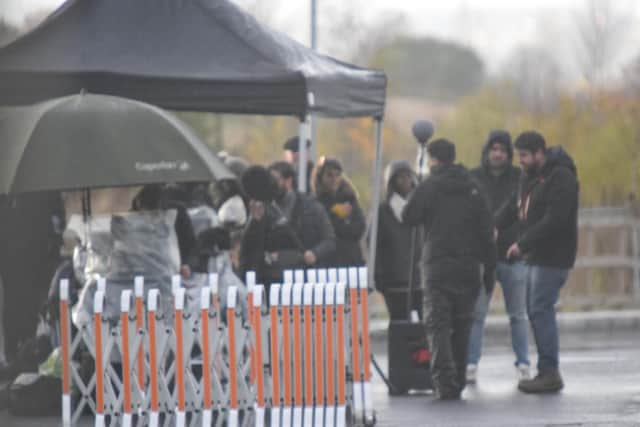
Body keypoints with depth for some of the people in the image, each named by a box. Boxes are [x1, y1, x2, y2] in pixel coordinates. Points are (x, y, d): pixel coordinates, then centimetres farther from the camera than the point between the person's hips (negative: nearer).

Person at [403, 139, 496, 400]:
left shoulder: (428, 187, -4)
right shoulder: (472, 190, 9)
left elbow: (408, 219, -2)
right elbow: (487, 232, 7)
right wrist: (489, 268, 11)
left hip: (437, 265, -4)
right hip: (468, 266, 4)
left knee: (438, 324, -4)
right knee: (462, 324, 13)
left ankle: (445, 381, -18)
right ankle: (458, 381, 16)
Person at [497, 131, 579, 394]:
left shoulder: (561, 178, -16)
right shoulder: (530, 177, 15)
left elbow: (554, 221, -23)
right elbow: (514, 207, 18)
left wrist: (522, 244, -20)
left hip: (552, 258, -10)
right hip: (534, 257, 10)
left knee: (541, 311, -12)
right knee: (535, 312, 9)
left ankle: (550, 373, -11)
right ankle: (546, 372, 13)